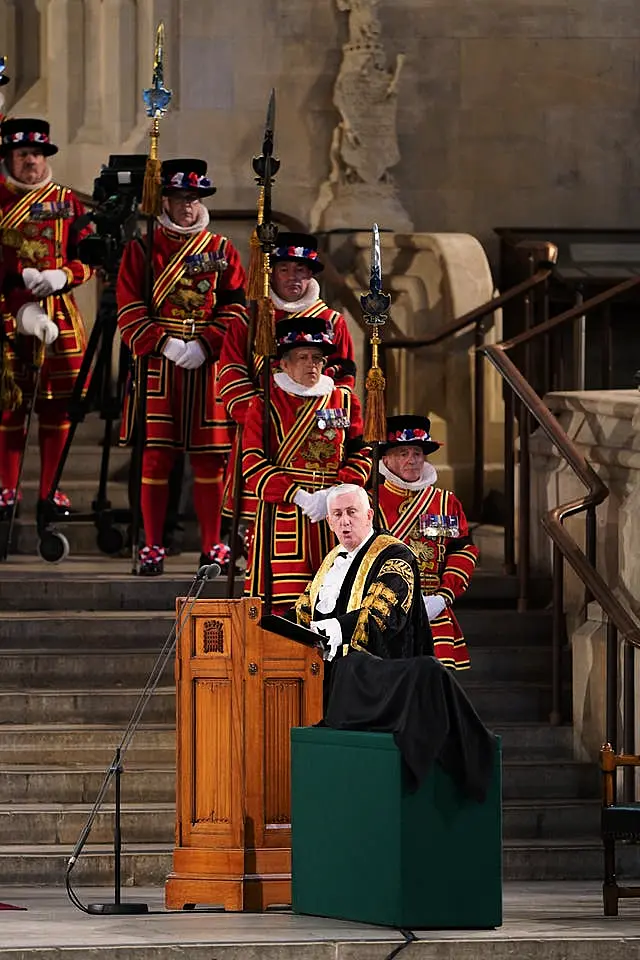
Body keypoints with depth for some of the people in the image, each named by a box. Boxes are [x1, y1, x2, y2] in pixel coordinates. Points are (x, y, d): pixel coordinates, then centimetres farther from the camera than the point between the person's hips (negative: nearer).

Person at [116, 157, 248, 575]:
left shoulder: (223, 251, 9)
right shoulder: (142, 248, 6)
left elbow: (235, 309, 3)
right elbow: (130, 308, 0)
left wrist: (204, 345, -11)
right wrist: (163, 343, -13)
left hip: (207, 365, 1)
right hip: (157, 364, -1)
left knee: (209, 457, 2)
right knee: (155, 455, -1)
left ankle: (212, 547, 9)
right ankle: (153, 548, 4)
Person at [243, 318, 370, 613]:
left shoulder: (344, 401, 14)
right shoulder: (266, 403, 4)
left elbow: (360, 455, 8)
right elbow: (253, 464, -3)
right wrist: (300, 497, -15)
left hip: (333, 518, 3)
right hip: (284, 518, -3)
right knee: (284, 609, -9)